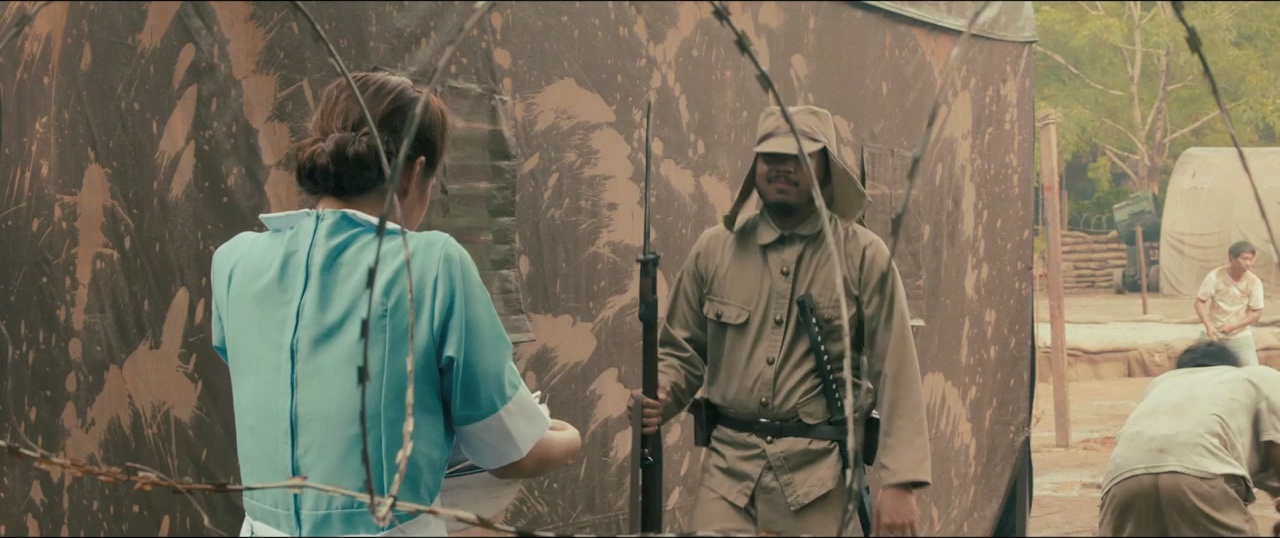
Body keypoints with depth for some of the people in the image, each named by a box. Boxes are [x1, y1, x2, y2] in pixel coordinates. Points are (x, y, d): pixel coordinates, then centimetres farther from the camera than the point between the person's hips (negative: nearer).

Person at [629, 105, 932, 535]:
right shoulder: (714, 250, 5)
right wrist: (661, 395, -8)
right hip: (728, 464, 2)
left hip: (816, 469, -2)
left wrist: (899, 482, -12)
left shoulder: (863, 256, -2)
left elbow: (895, 372, -5)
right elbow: (682, 350, 15)